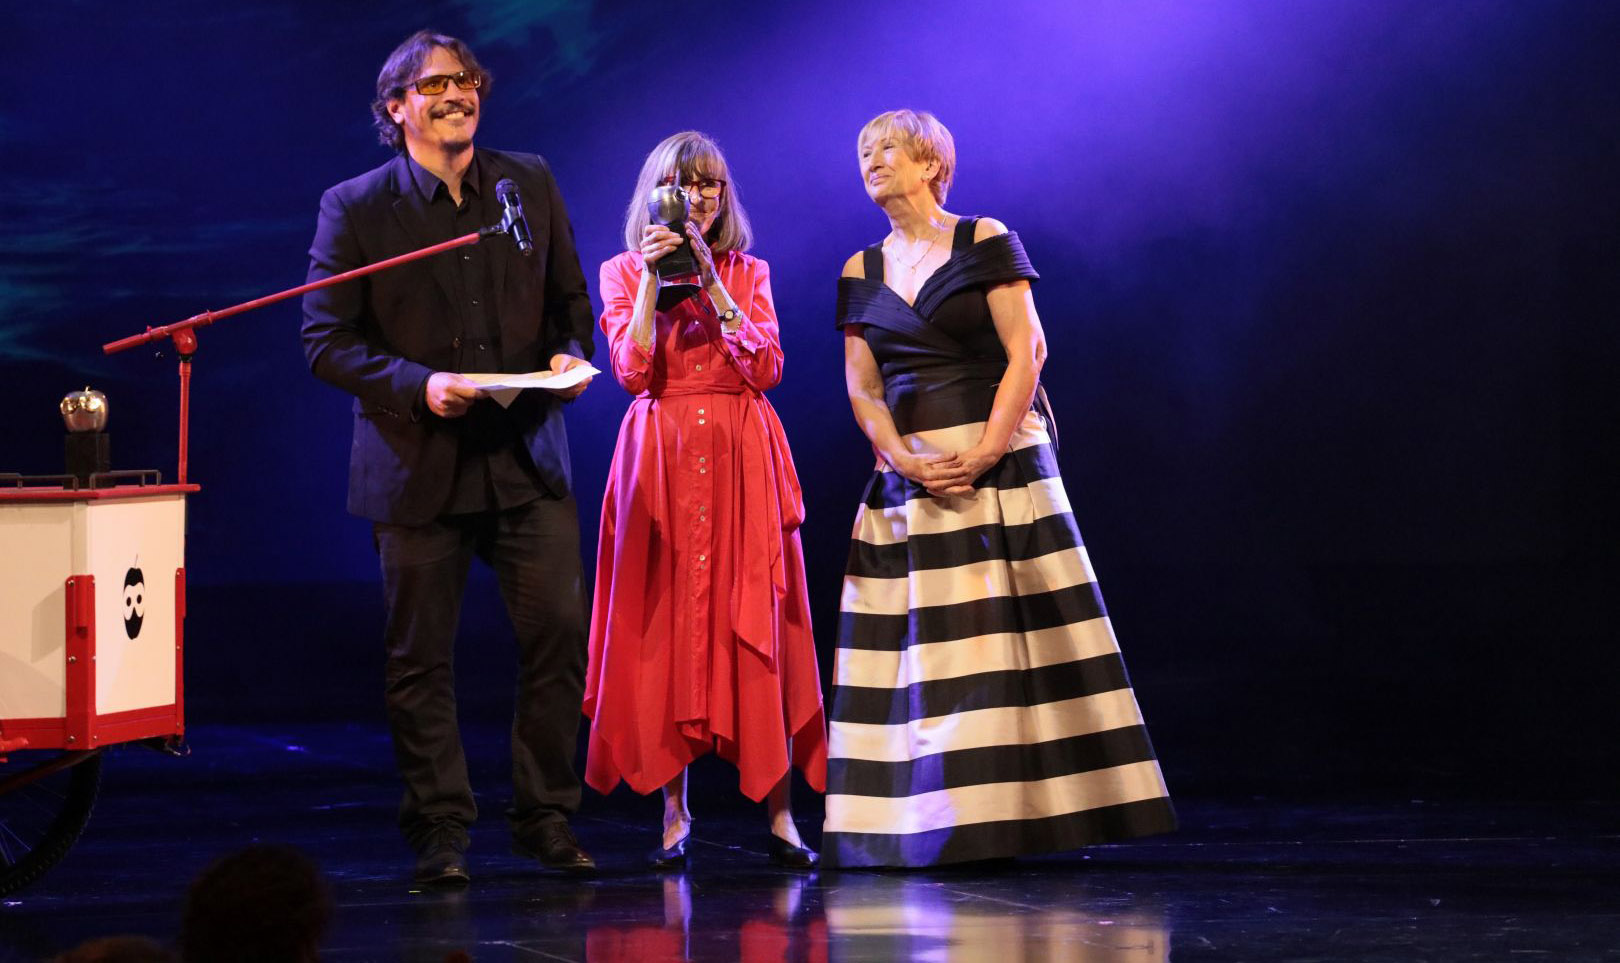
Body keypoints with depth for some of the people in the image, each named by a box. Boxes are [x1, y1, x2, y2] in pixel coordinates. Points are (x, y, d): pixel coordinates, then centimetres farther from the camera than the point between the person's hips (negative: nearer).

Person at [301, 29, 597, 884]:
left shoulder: (530, 183, 9)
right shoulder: (354, 208, -2)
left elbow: (569, 296, 17)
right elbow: (327, 341, -5)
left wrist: (570, 353, -5)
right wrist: (418, 385, -18)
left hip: (526, 457, 2)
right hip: (419, 463, -2)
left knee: (559, 635, -3)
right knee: (420, 657, 3)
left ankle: (544, 818, 11)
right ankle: (439, 833, 14)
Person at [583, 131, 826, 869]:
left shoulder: (749, 274, 10)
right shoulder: (622, 273, 7)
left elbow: (767, 367, -4)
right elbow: (633, 371, -6)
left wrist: (710, 283, -8)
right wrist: (652, 277, -11)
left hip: (743, 460, 1)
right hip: (661, 461, 0)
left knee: (755, 626, -4)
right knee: (665, 628, -2)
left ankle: (779, 811, -3)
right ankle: (674, 811, 3)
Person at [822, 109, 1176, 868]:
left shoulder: (984, 243, 0)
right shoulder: (861, 273, 12)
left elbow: (1026, 351, -7)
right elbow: (861, 386, 8)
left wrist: (985, 452, -15)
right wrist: (906, 460, -9)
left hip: (999, 462, -4)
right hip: (908, 474, 4)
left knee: (1009, 636, -5)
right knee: (916, 649, -1)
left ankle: (1015, 812, -3)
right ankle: (925, 819, 0)